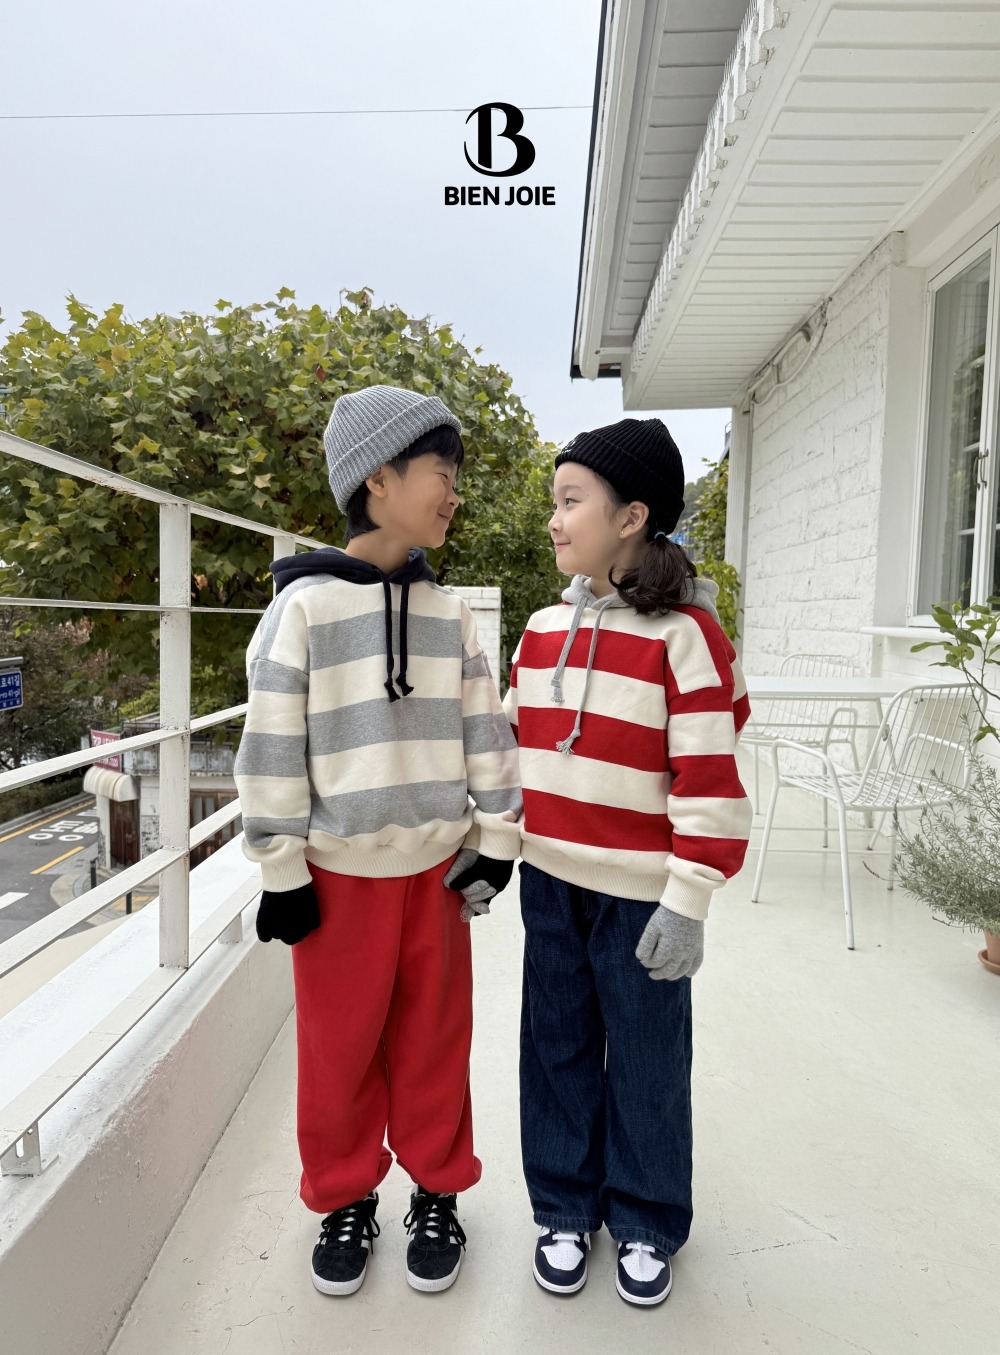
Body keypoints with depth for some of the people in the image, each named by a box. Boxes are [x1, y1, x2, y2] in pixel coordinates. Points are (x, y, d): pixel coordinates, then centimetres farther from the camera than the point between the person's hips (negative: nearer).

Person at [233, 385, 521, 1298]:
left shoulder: (446, 612, 2)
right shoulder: (305, 604, -11)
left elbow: (483, 728, 4)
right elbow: (271, 747, -10)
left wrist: (495, 838, 3)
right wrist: (281, 871, -7)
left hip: (436, 863, 3)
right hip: (339, 870, -3)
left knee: (434, 1039, 16)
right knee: (341, 1047, 14)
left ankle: (437, 1190, 38)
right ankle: (346, 1198, 38)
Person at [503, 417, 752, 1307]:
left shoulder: (683, 634, -13)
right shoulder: (544, 629, 5)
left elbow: (709, 780, -14)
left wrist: (688, 902, -15)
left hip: (640, 892, -5)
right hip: (549, 881, 5)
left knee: (646, 1062, 13)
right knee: (558, 1050, 17)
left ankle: (647, 1223, 37)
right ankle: (565, 1209, 38)